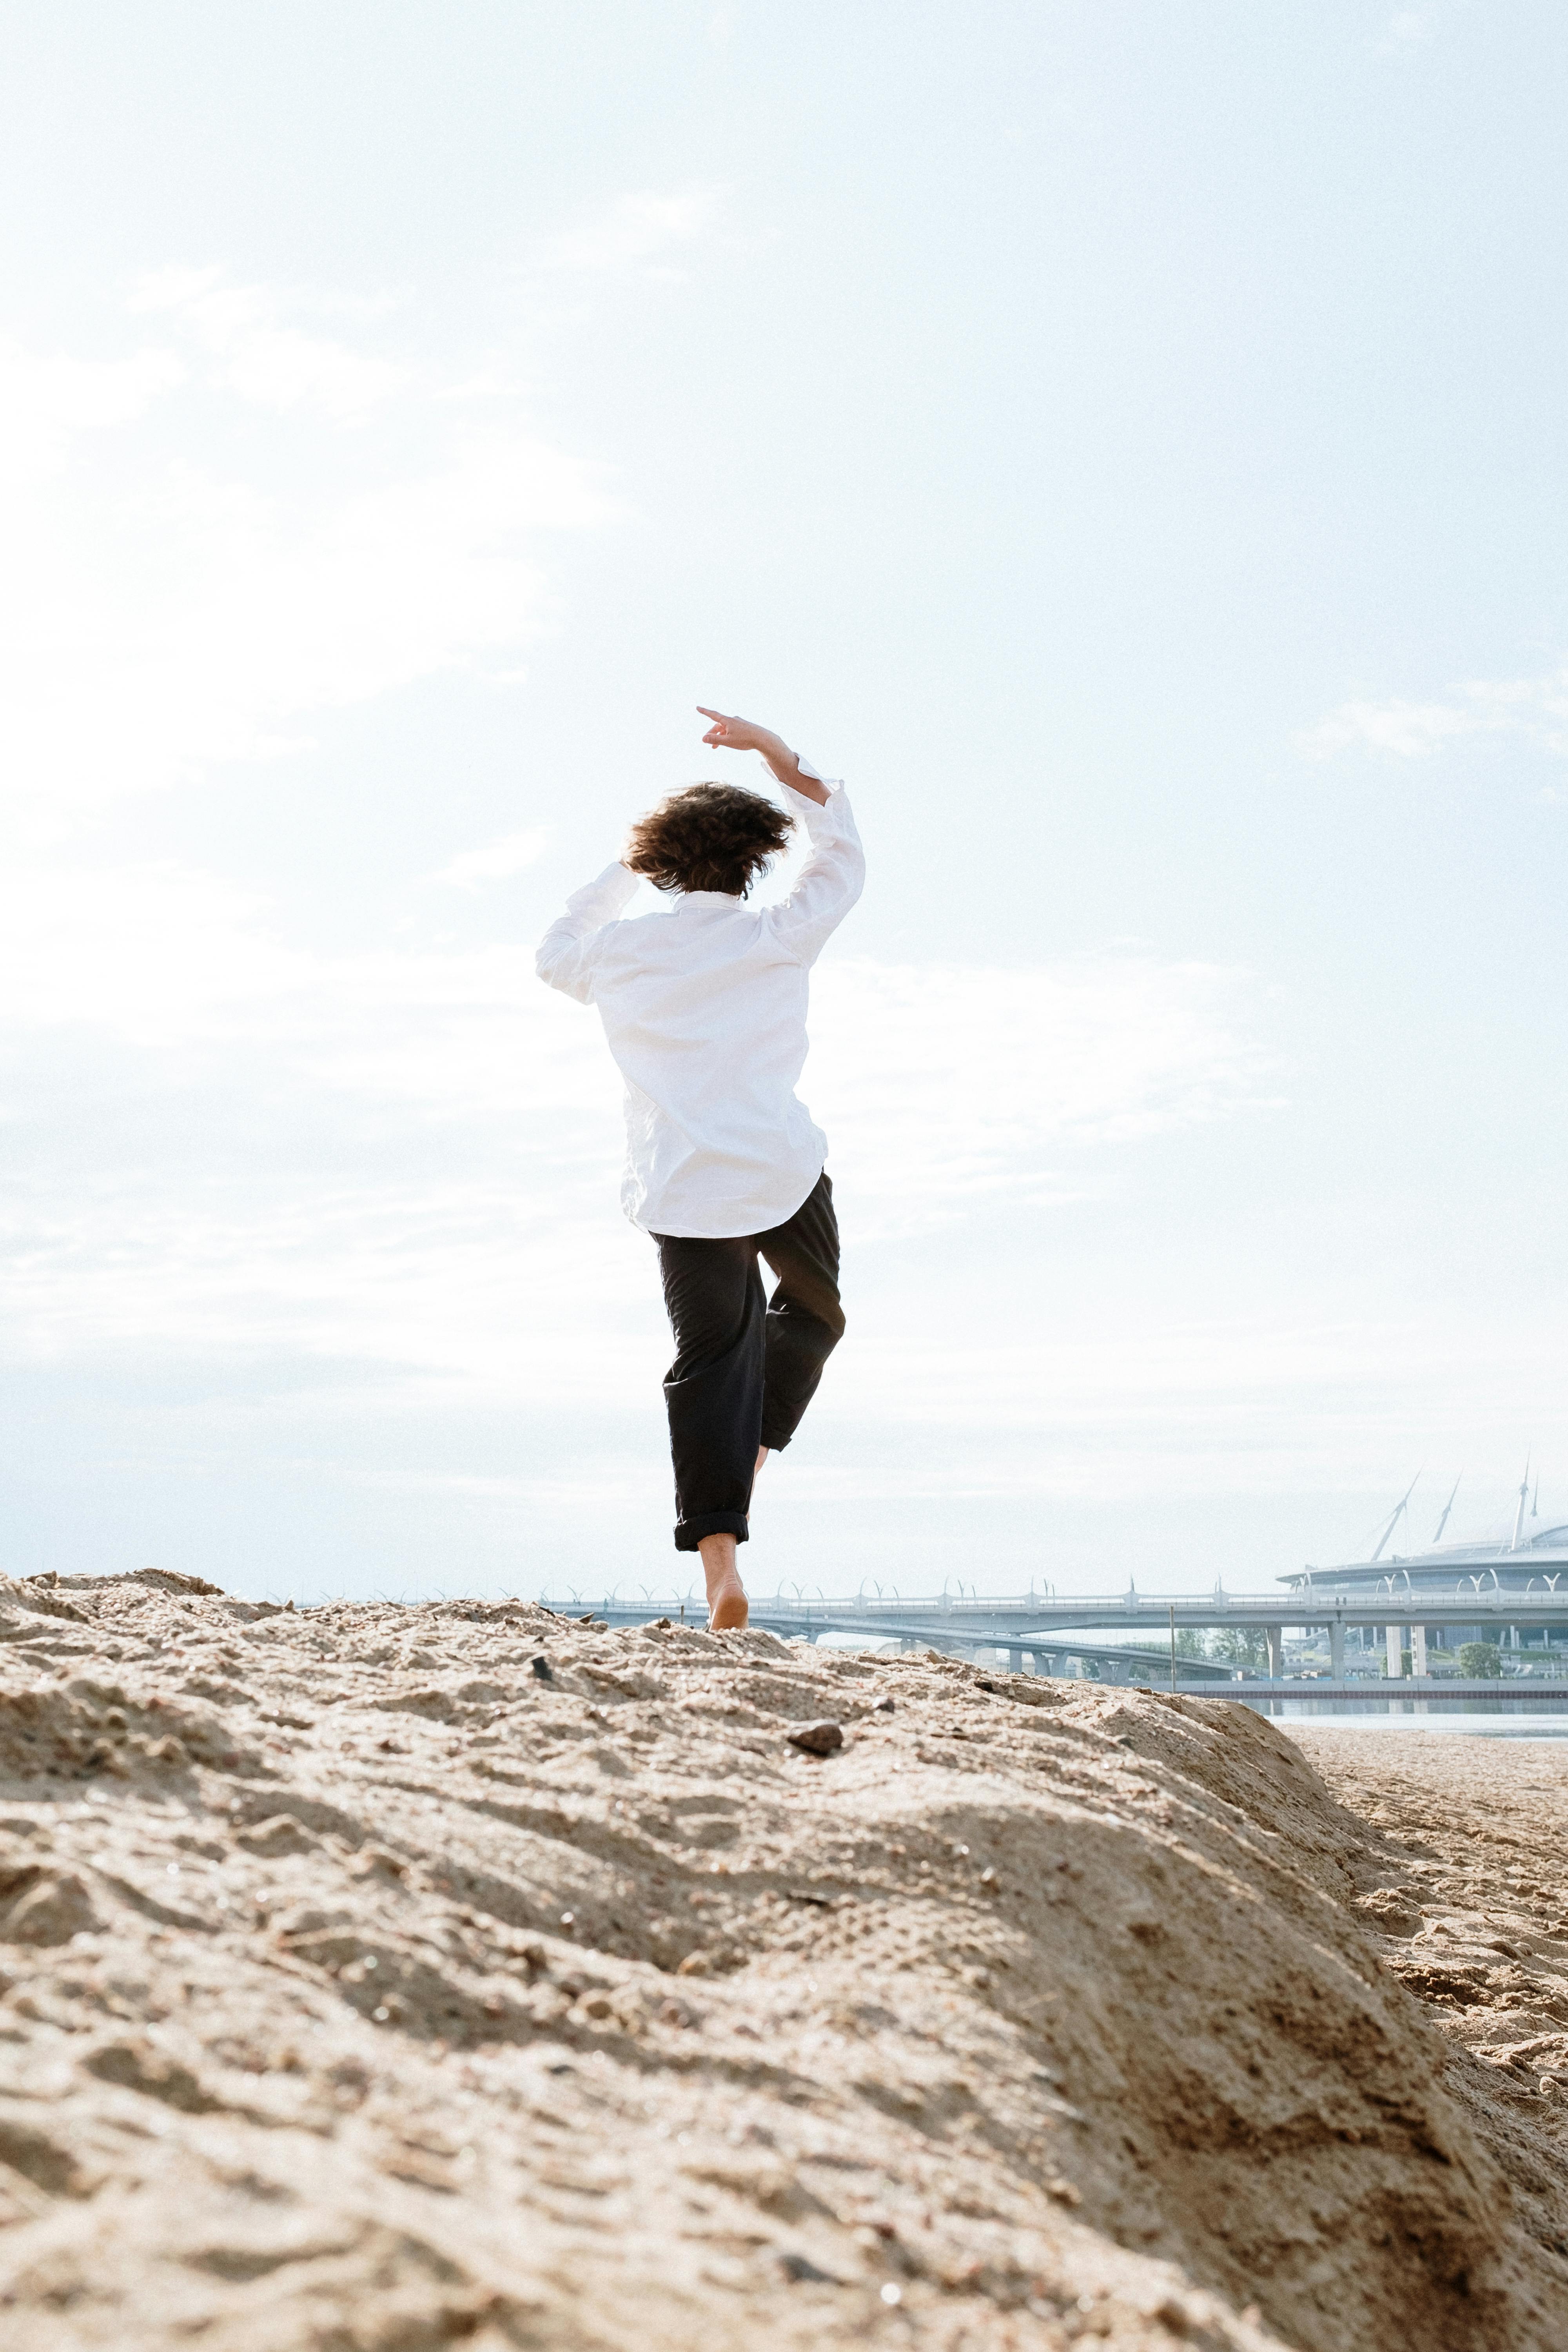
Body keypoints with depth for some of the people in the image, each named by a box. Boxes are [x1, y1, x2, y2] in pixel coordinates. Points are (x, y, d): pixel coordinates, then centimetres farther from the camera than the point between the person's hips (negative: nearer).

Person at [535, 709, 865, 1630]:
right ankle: (755, 1448, 10)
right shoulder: (777, 938, -1)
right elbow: (845, 855, 16)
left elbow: (556, 954, 28)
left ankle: (721, 1559, -8)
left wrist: (619, 872, 36)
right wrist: (780, 754, 13)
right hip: (784, 1172, -1)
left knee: (712, 1358, 3)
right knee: (815, 1312, 26)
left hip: (682, 1190, 2)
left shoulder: (623, 950, 3)